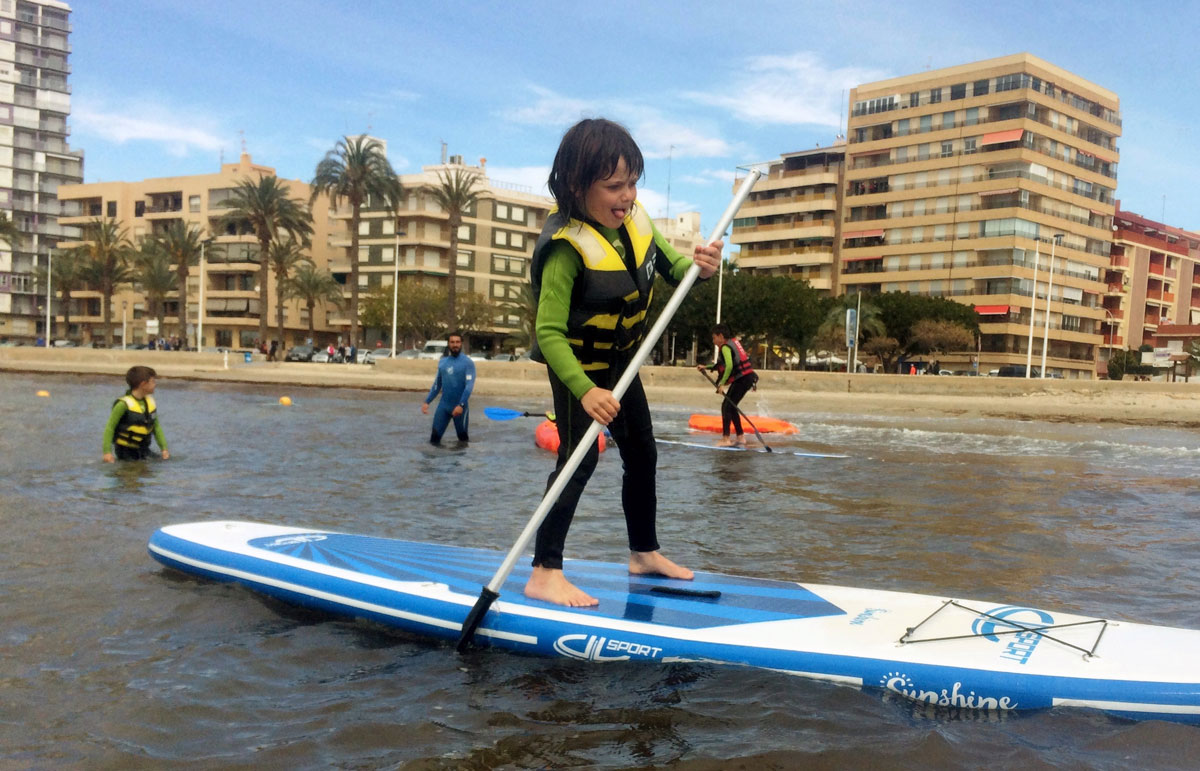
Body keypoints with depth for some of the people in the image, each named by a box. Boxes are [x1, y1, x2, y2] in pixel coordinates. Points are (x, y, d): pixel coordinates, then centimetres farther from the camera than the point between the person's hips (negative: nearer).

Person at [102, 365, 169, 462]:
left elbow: (156, 427, 9)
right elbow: (110, 428, -14)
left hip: (144, 450, 6)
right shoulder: (124, 404, -17)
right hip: (125, 451, -6)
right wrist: (107, 452, -20)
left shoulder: (150, 402, 3)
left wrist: (164, 448, 1)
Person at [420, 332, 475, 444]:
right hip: (443, 405, 4)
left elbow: (469, 385, -18)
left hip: (460, 406, -4)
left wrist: (461, 405, -28)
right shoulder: (442, 362, 8)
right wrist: (427, 401, 9)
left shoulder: (468, 362, -9)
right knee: (434, 437, 1)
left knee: (463, 439, 7)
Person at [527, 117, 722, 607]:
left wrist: (700, 266, -21)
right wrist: (585, 390, -45)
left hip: (621, 364, 8)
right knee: (579, 457, -18)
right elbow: (549, 332, -33)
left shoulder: (634, 221, -9)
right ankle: (544, 574, -13)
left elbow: (671, 266, 4)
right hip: (578, 366, -8)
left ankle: (644, 553, 34)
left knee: (642, 456, 15)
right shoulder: (567, 246, -30)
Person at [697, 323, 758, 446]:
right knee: (731, 406, 17)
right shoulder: (733, 342, 18)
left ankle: (726, 439, -16)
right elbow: (722, 364, 29)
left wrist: (722, 383, -24)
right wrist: (706, 367, 29)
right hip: (748, 377, 10)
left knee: (726, 405, -10)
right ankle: (740, 436, 21)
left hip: (742, 379, -10)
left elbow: (729, 366, -26)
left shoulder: (725, 347, -12)